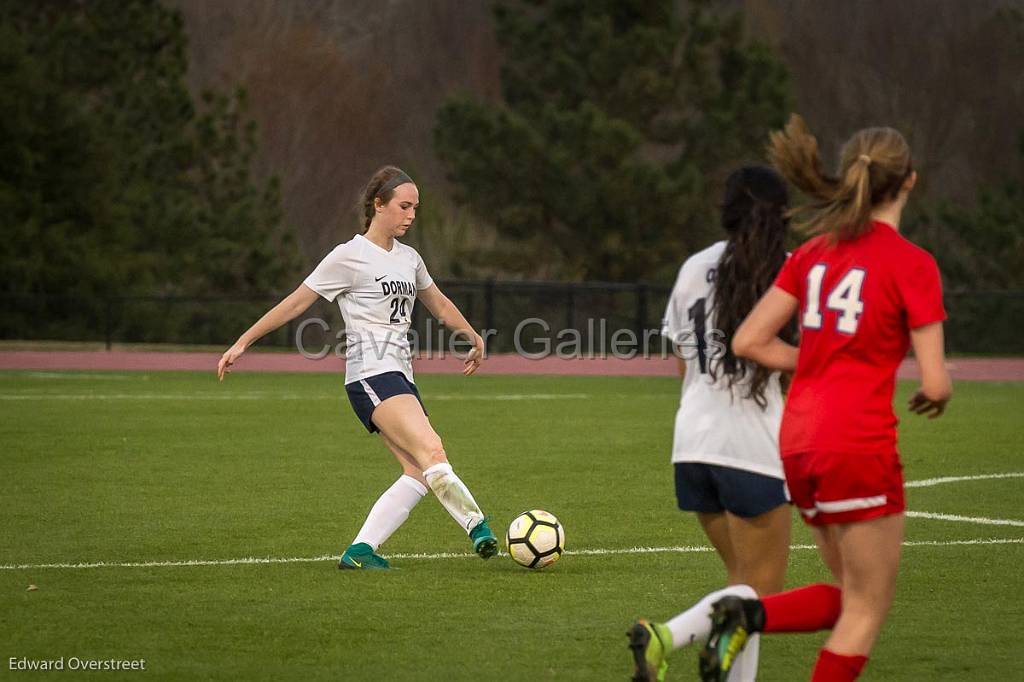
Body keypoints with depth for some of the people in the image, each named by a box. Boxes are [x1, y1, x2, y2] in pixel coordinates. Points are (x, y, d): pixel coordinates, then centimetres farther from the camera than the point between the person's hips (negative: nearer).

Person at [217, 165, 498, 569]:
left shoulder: (409, 259, 17)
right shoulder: (350, 256, -5)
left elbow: (439, 304, 34)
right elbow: (295, 303, -1)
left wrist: (474, 339, 45)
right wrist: (242, 343, 1)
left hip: (400, 377, 8)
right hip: (371, 374, -8)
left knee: (419, 473, -7)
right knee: (431, 451, -25)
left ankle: (360, 550, -6)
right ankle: (476, 527, -29)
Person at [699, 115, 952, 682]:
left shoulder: (814, 252, 10)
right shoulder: (912, 264, -8)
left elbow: (749, 341, 9)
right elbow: (934, 384, -10)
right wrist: (935, 394, 13)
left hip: (799, 444, 7)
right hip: (860, 446, -7)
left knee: (852, 595, 19)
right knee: (867, 608, 5)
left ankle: (747, 616, -5)